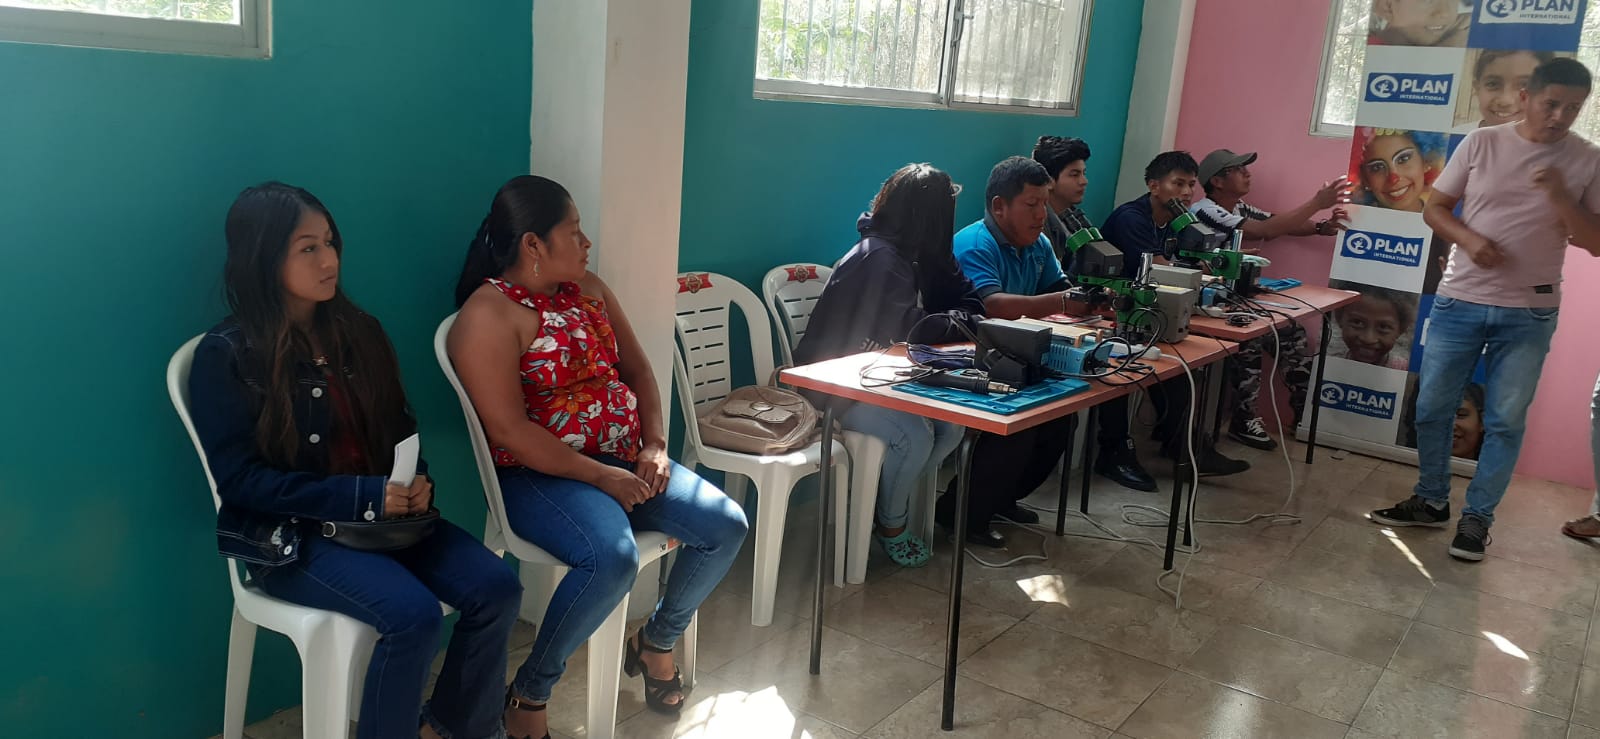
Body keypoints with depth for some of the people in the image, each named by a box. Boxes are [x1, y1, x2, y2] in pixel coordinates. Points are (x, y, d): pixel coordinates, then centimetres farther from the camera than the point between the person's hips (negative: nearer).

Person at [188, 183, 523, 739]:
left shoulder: (357, 330, 9)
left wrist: (416, 479, -9)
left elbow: (399, 425, 15)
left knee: (496, 588, -15)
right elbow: (239, 479, -13)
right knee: (414, 614, -29)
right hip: (289, 533, -5)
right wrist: (364, 496, -21)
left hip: (383, 513, 6)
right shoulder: (225, 356, -8)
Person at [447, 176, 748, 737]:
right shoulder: (489, 314, -14)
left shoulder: (588, 288, 11)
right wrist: (600, 476, -20)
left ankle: (657, 640, 17)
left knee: (726, 526, -7)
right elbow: (509, 429, -20)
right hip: (543, 474, -8)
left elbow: (637, 369, 14)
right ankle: (529, 693, -11)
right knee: (612, 558, -35)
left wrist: (654, 447, -2)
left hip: (625, 459, 8)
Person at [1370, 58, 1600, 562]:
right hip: (1459, 301, 1)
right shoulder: (1481, 143, 0)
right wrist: (1468, 238, -15)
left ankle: (1477, 517, 15)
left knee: (1505, 421, 3)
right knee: (1432, 407, 6)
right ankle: (1431, 501, 22)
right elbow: (1434, 209, 4)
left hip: (1529, 314, -1)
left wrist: (1559, 196, -18)